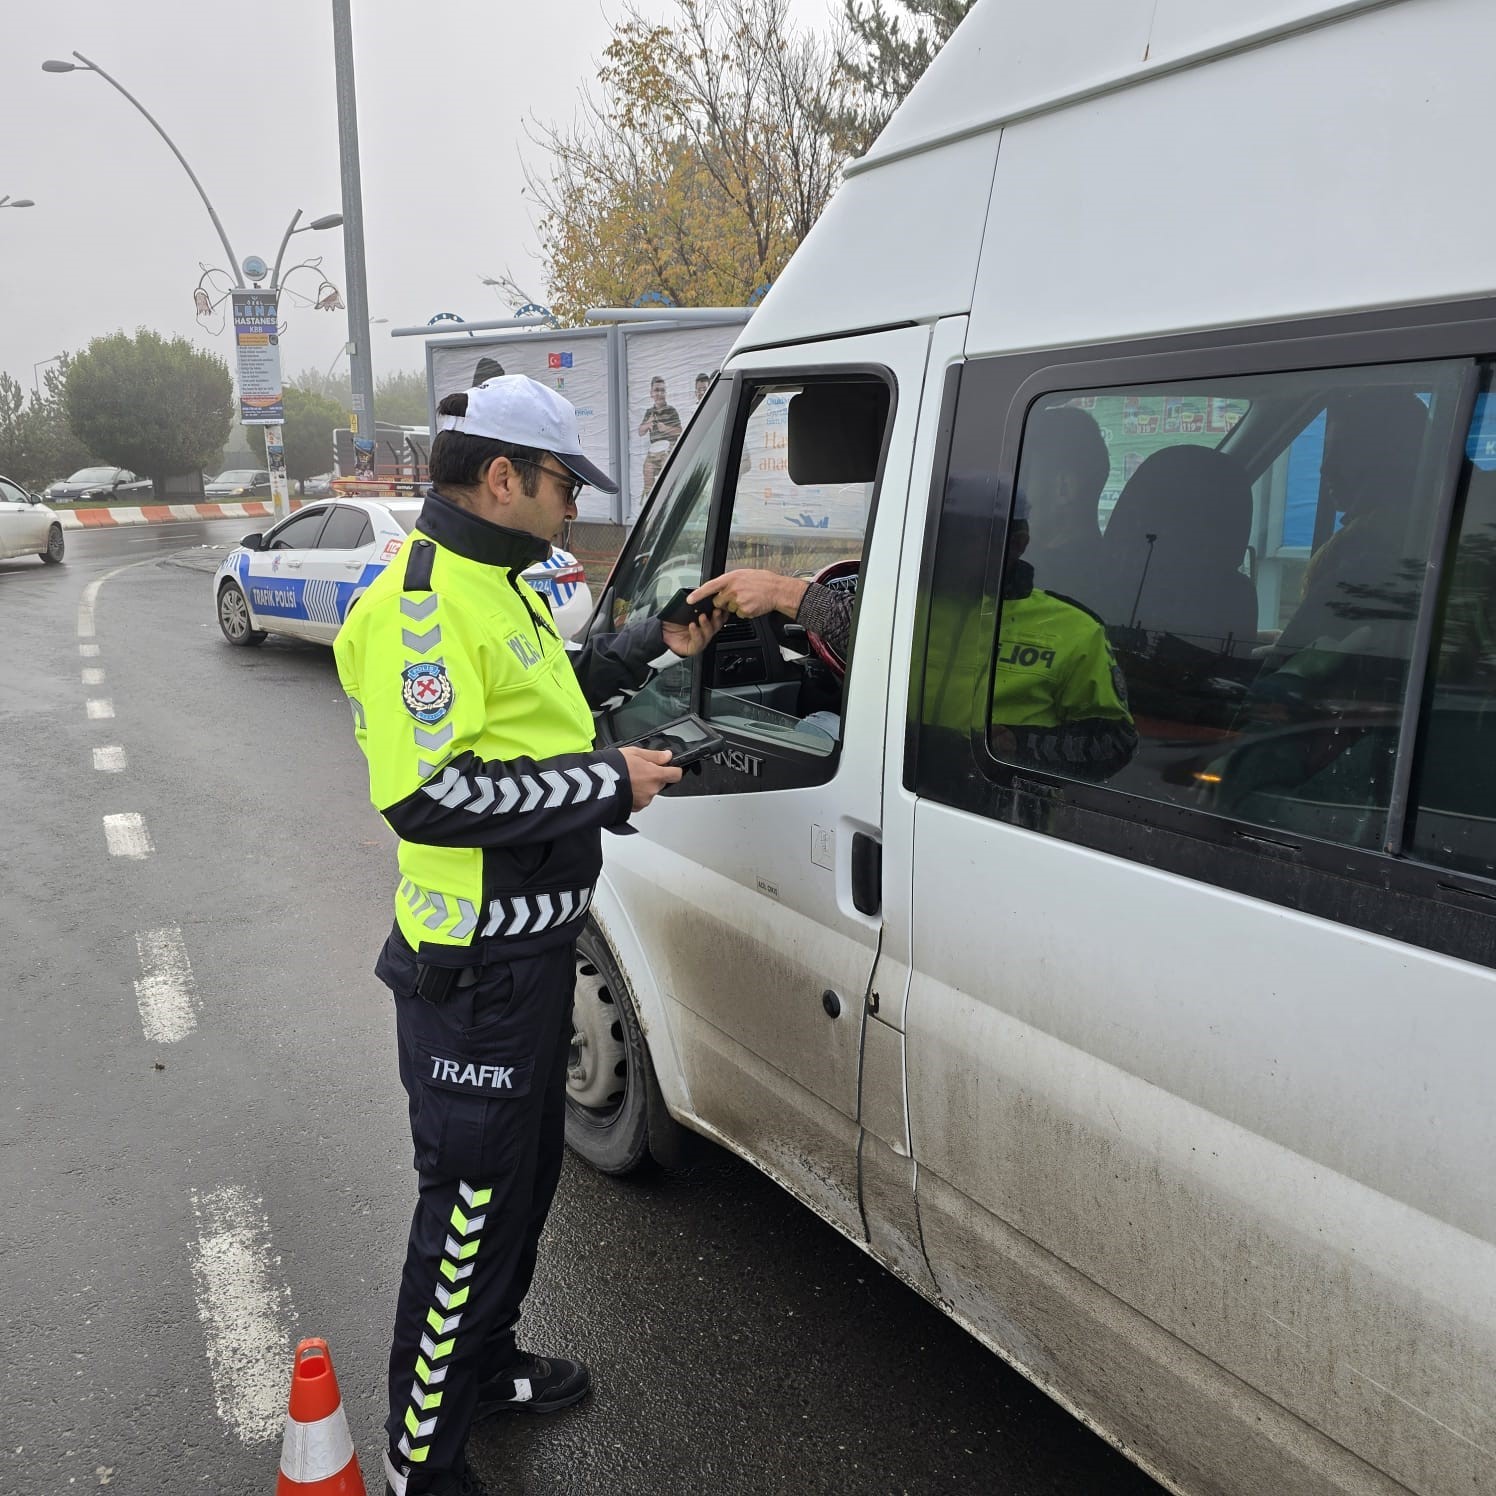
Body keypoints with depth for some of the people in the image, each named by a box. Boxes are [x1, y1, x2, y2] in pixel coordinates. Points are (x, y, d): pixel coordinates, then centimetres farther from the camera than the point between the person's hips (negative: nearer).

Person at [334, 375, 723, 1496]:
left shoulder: (495, 584, 12)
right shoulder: (422, 601, -21)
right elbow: (427, 795, -30)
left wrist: (651, 645, 15)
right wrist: (606, 781, -25)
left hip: (534, 943, 10)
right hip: (478, 967, -10)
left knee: (526, 1169, 24)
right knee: (472, 1203, 3)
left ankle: (484, 1363, 46)